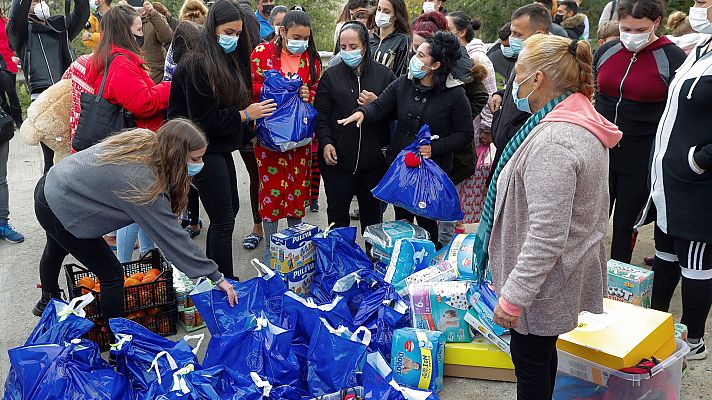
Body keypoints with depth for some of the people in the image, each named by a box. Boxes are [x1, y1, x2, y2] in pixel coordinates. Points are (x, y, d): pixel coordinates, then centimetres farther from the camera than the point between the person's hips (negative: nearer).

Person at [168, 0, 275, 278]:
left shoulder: (230, 61, 10)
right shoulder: (196, 64, -16)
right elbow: (204, 118, -21)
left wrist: (247, 132, 4)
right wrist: (244, 115, -15)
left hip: (222, 148, 9)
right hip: (205, 151, -9)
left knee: (229, 210, 16)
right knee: (224, 220, -5)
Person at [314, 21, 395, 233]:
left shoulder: (384, 74, 4)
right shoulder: (331, 76, 4)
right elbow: (321, 115, 1)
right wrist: (326, 142, -12)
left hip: (374, 158, 1)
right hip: (337, 157, 0)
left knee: (373, 212, 12)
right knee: (337, 212, 7)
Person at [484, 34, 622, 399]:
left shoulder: (552, 142, -28)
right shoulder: (585, 125, 5)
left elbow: (546, 236, -30)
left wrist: (513, 296, -22)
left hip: (543, 281, -10)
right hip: (566, 270, 10)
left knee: (530, 362, 9)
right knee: (541, 355, 26)